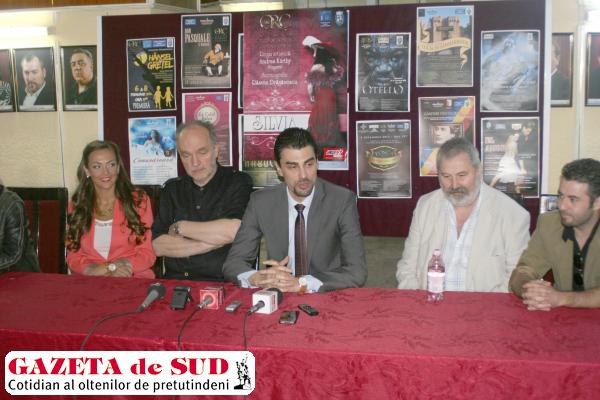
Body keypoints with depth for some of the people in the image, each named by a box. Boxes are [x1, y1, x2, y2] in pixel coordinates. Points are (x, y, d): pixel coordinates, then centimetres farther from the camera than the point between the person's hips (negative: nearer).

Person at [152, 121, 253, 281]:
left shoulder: (238, 183, 1)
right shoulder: (172, 189, 13)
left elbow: (233, 231, -17)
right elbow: (158, 246, 3)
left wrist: (179, 227, -4)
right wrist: (210, 243, -9)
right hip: (174, 284, 3)